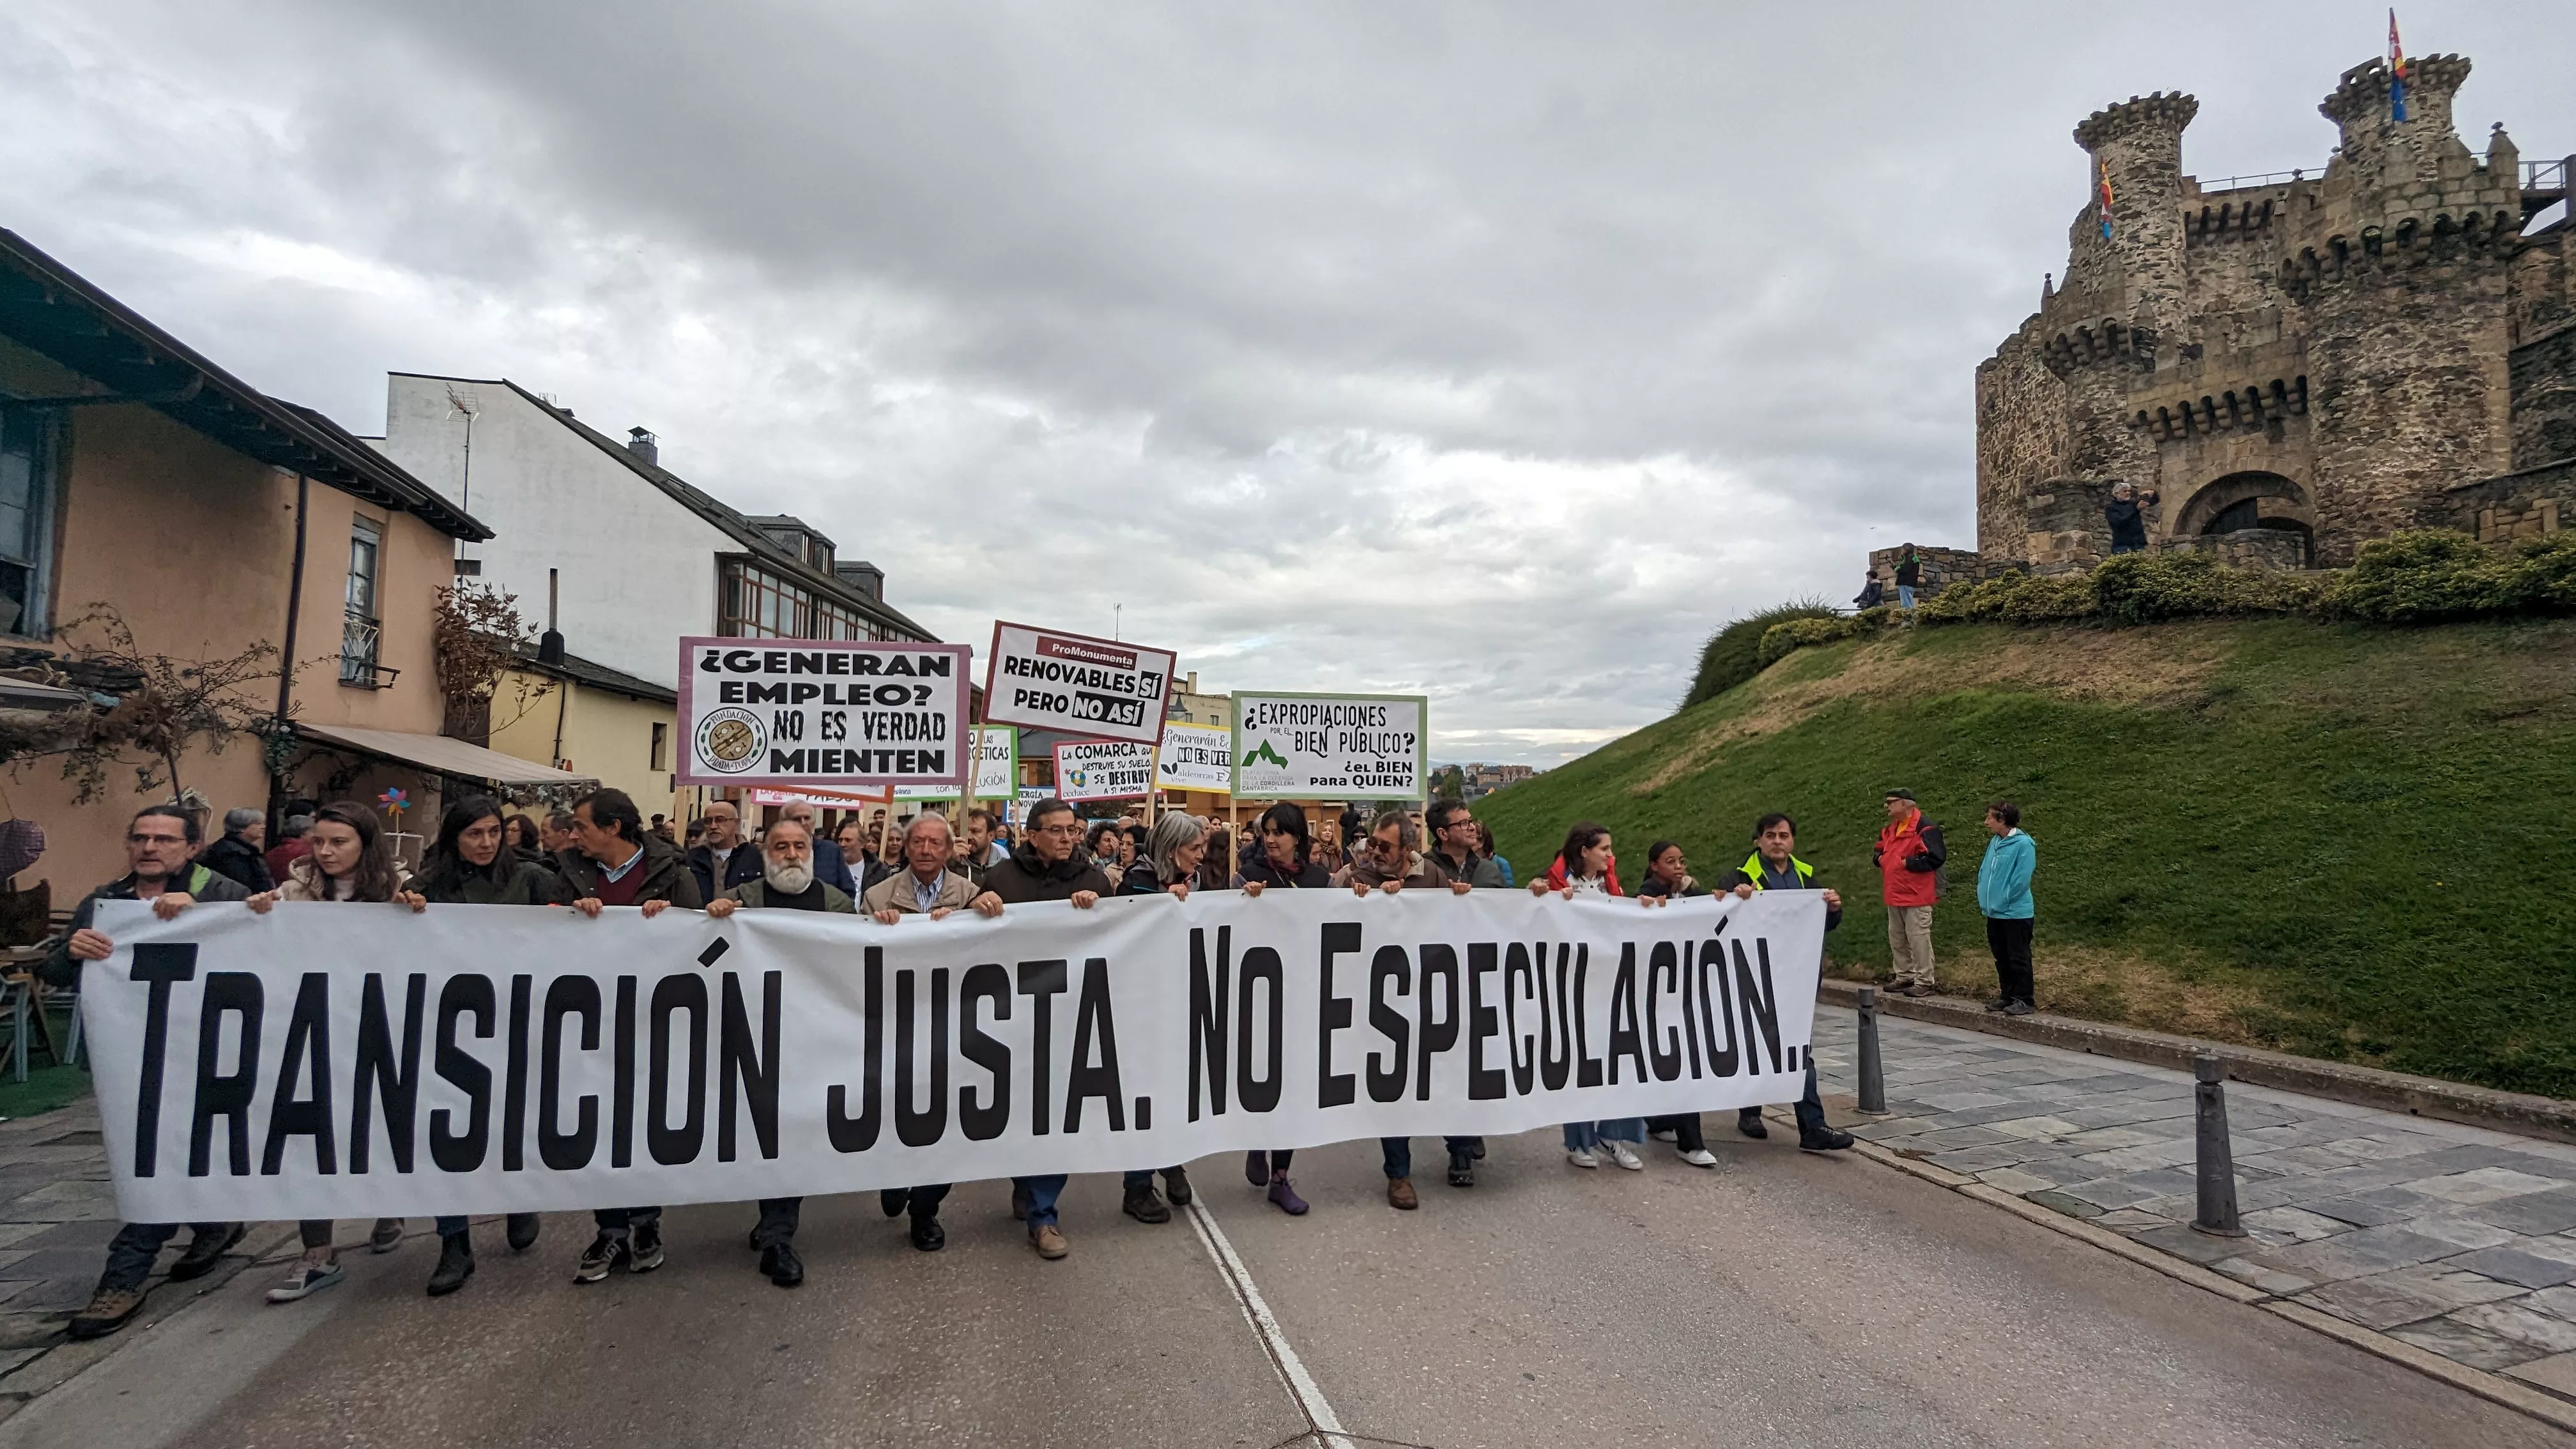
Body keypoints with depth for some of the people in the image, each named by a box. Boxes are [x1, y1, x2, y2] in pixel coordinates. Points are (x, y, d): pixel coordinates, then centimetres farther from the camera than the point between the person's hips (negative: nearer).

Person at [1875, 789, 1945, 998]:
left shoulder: (1925, 828, -14)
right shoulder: (1891, 829, 15)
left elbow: (1935, 857, -22)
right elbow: (1879, 850, 27)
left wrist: (1907, 862, -18)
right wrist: (1880, 858, 5)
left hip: (1916, 896, -9)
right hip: (1894, 895, 10)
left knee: (1918, 938, -6)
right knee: (1896, 939, 15)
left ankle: (1924, 983, 1)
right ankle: (1905, 977, 25)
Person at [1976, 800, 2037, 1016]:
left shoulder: (2023, 844, -15)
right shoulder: (1994, 842, 8)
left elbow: (2021, 880, -19)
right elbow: (1984, 871, 14)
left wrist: (2001, 902, -14)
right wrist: (1983, 897, 3)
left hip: (2015, 912, -8)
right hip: (1994, 913, 8)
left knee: (2018, 958, 1)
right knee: (2002, 958, 15)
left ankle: (2024, 1000, 8)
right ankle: (2007, 996, 24)